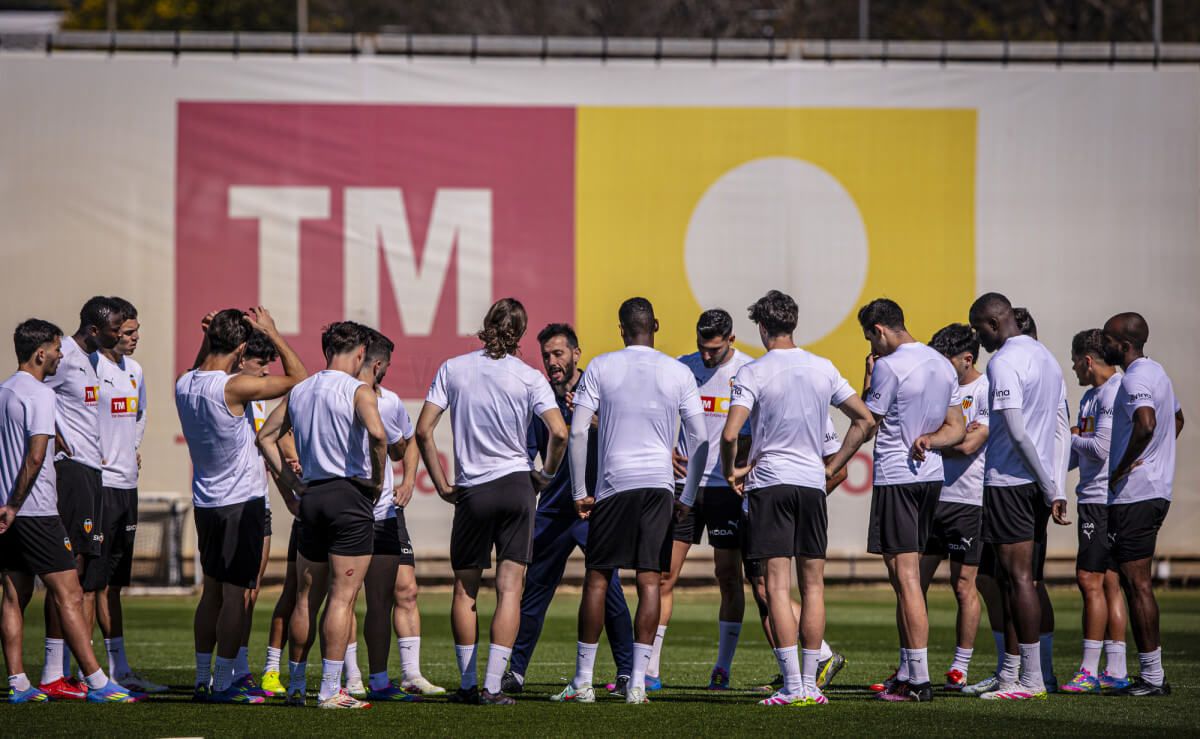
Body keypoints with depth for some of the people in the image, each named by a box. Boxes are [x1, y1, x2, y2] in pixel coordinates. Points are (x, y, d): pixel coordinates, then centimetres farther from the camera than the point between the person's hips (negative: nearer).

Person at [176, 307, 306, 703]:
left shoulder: (184, 385, 1)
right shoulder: (234, 387, -21)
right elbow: (298, 377, -12)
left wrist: (207, 340, 15)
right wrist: (272, 332, -5)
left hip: (205, 502, 8)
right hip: (242, 503, -8)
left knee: (212, 591, 15)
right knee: (235, 595, -2)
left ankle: (202, 679, 18)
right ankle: (223, 682, -1)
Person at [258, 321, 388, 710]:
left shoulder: (299, 391, 12)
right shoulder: (358, 391, -8)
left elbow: (265, 436, 15)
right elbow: (376, 433, -25)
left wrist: (292, 481, 13)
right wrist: (377, 479, -11)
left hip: (311, 498, 6)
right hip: (351, 495, -6)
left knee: (306, 600, 15)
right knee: (342, 598, -5)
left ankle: (296, 686, 21)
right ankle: (330, 690, -8)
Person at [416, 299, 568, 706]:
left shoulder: (453, 369, 2)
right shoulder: (528, 377, -3)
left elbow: (423, 431, -3)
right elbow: (559, 433, -12)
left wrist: (442, 485, 4)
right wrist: (547, 473, 5)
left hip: (472, 490, 1)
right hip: (516, 485, -1)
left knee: (464, 590, 13)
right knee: (509, 589, 1)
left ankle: (468, 683, 15)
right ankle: (493, 686, -6)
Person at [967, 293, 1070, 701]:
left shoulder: (1003, 363, -12)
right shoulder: (1046, 357, 16)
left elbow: (1016, 431, -18)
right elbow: (1059, 429, 15)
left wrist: (1049, 486, -13)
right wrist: (1056, 490, 12)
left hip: (1008, 481, -9)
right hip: (1037, 484, 9)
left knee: (1019, 577, -7)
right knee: (1015, 578, 12)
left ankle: (1031, 679, -7)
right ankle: (1011, 675, 13)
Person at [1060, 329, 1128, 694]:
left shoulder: (1116, 393, -12)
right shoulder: (1090, 396, 19)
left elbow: (1100, 448, -19)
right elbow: (1077, 455, 24)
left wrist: (1073, 437, -3)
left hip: (1104, 500, -10)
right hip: (1094, 499, 10)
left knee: (1090, 579, -10)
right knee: (1109, 583, 8)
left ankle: (1089, 670, -10)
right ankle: (1116, 671, 9)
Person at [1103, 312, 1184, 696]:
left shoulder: (1136, 380, -15)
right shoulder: (1157, 373, 17)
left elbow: (1146, 424, -34)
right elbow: (1177, 420, 34)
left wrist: (1122, 469, -22)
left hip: (1133, 494, -10)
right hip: (1156, 489, 10)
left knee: (1137, 582, -8)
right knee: (1136, 582, 13)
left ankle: (1152, 675, -8)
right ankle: (1152, 675, 14)